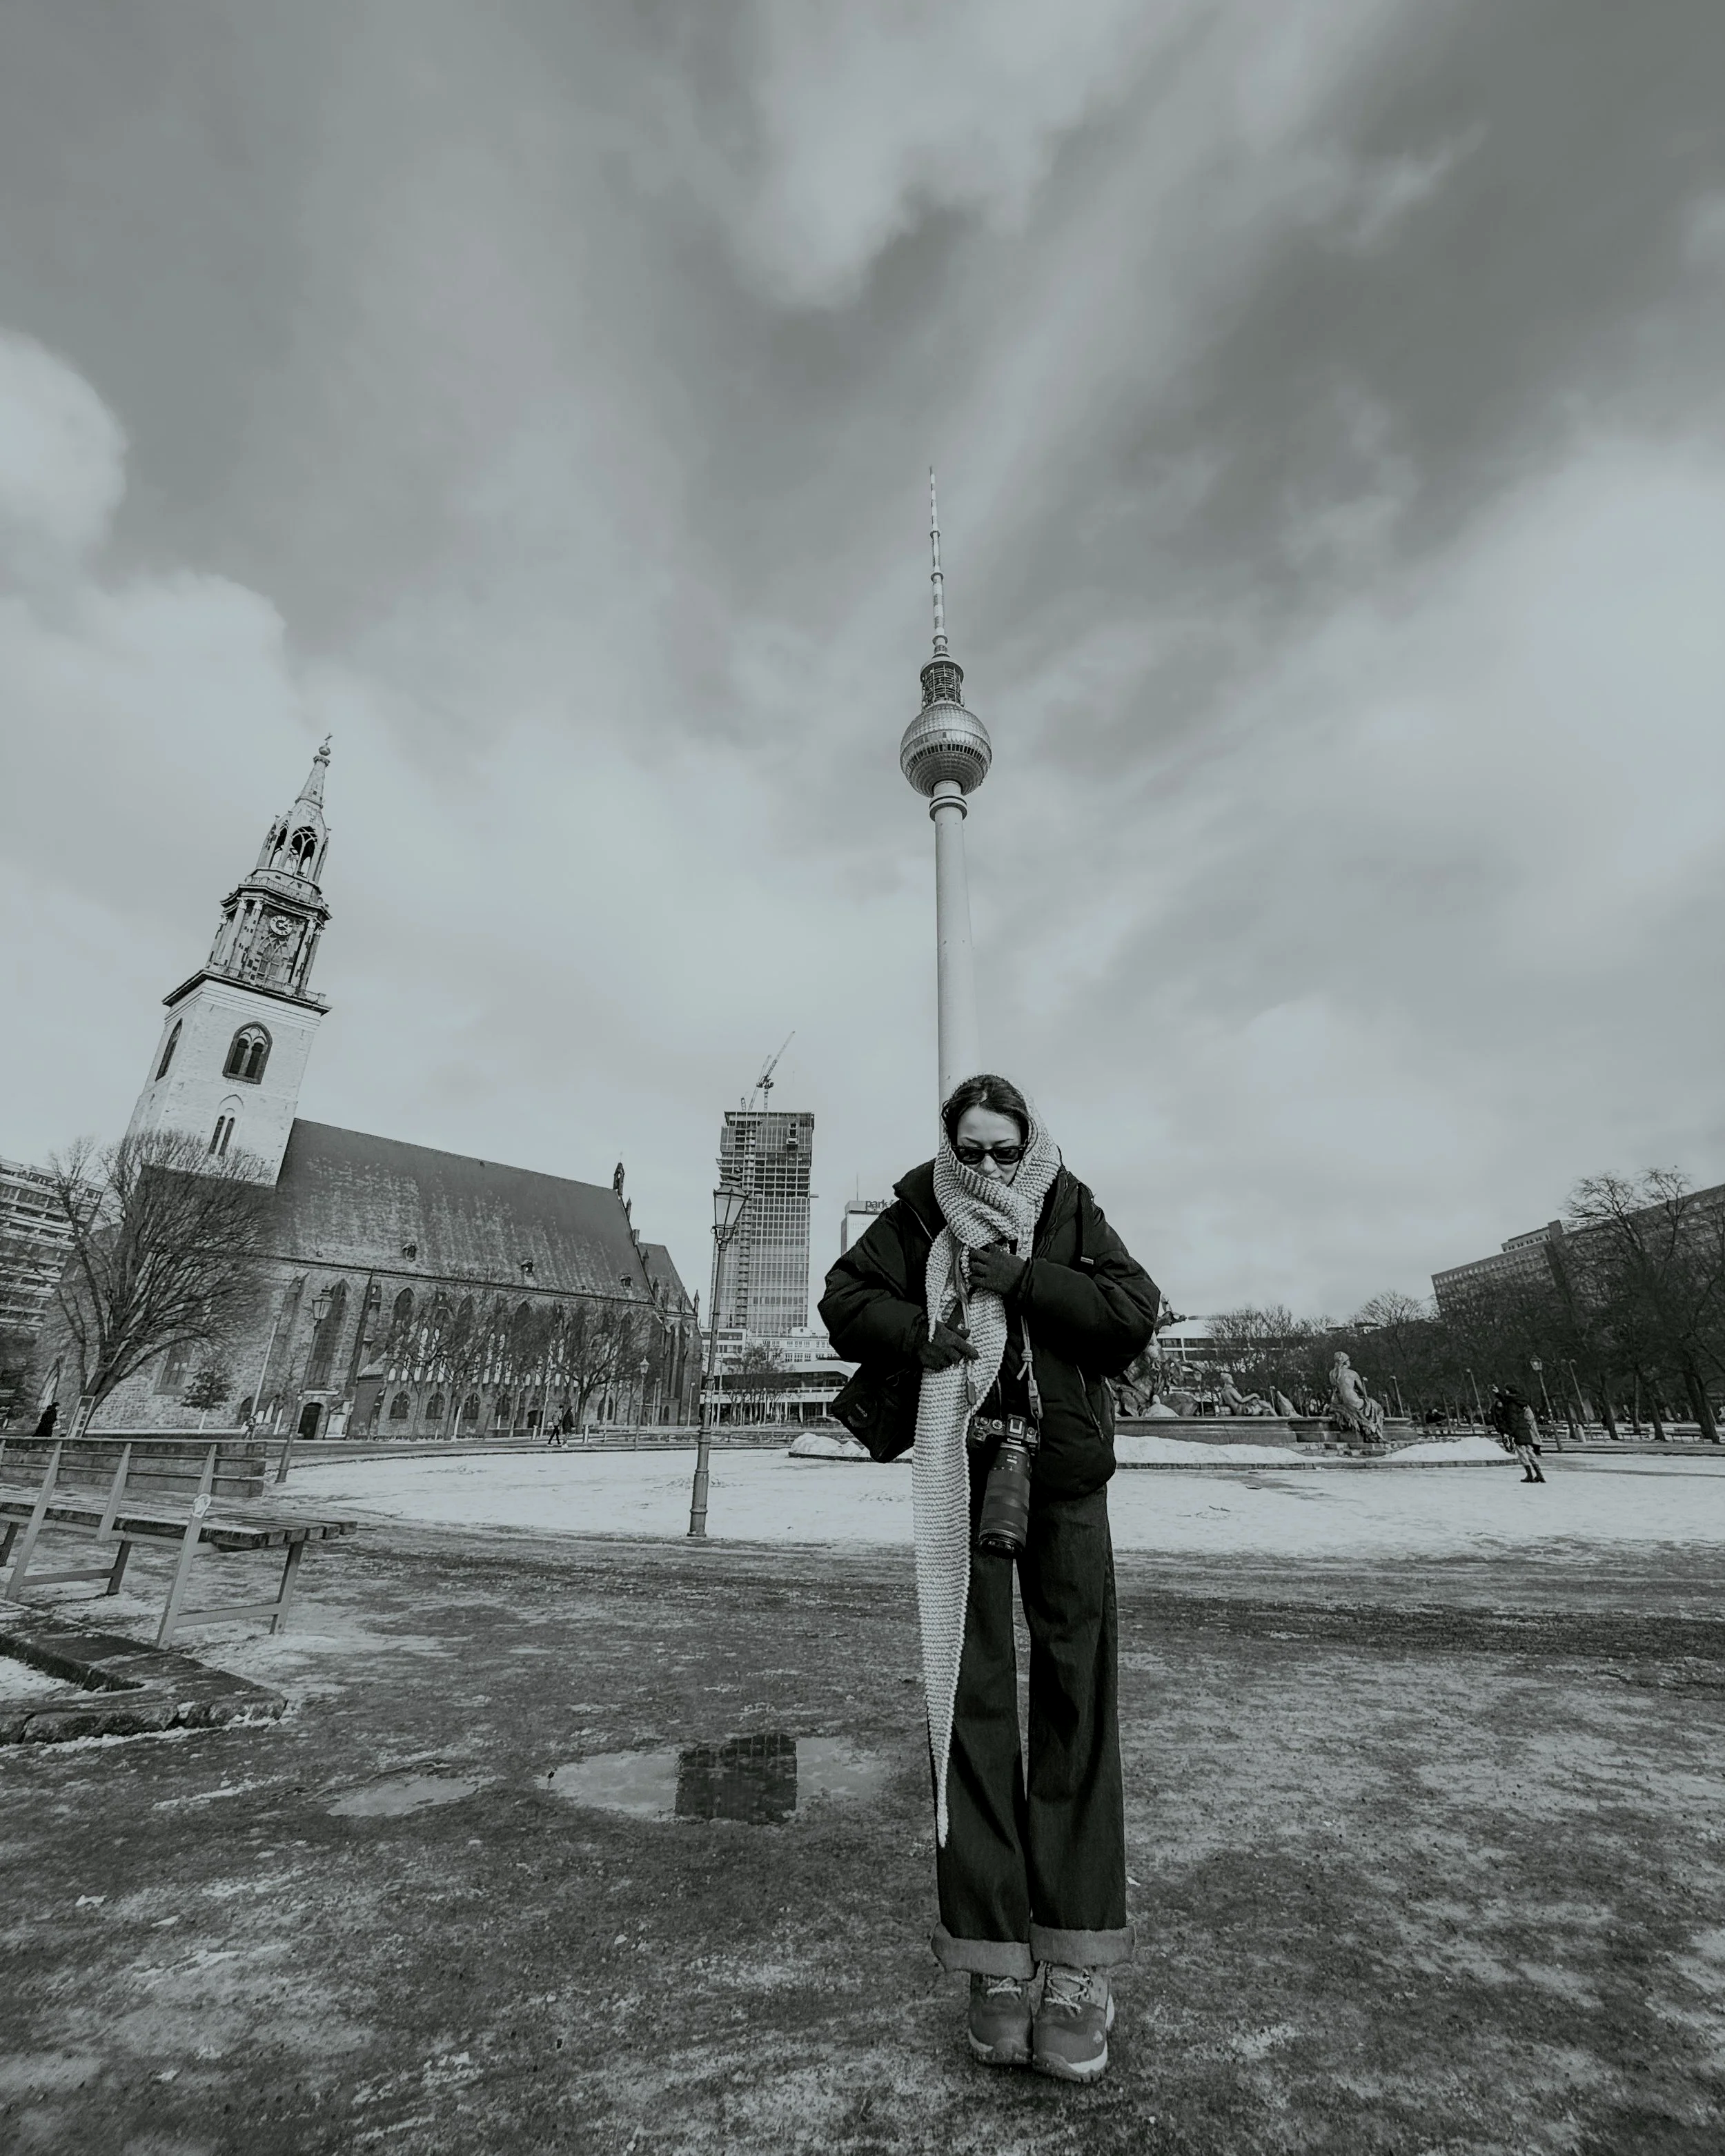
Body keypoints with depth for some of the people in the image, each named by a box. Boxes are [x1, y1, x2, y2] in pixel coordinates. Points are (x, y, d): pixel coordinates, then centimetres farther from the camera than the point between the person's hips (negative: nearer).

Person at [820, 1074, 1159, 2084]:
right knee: (970, 1694, 2)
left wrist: (1019, 1279, -19)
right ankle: (998, 1959, 14)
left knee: (1075, 1694, 2)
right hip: (960, 1470, 0)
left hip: (1064, 1470, 1)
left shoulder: (1072, 1214, 1)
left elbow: (1137, 1310, -10)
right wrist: (925, 1335, -18)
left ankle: (1078, 1961, 13)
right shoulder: (918, 1216, 1)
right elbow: (846, 1298, -1)